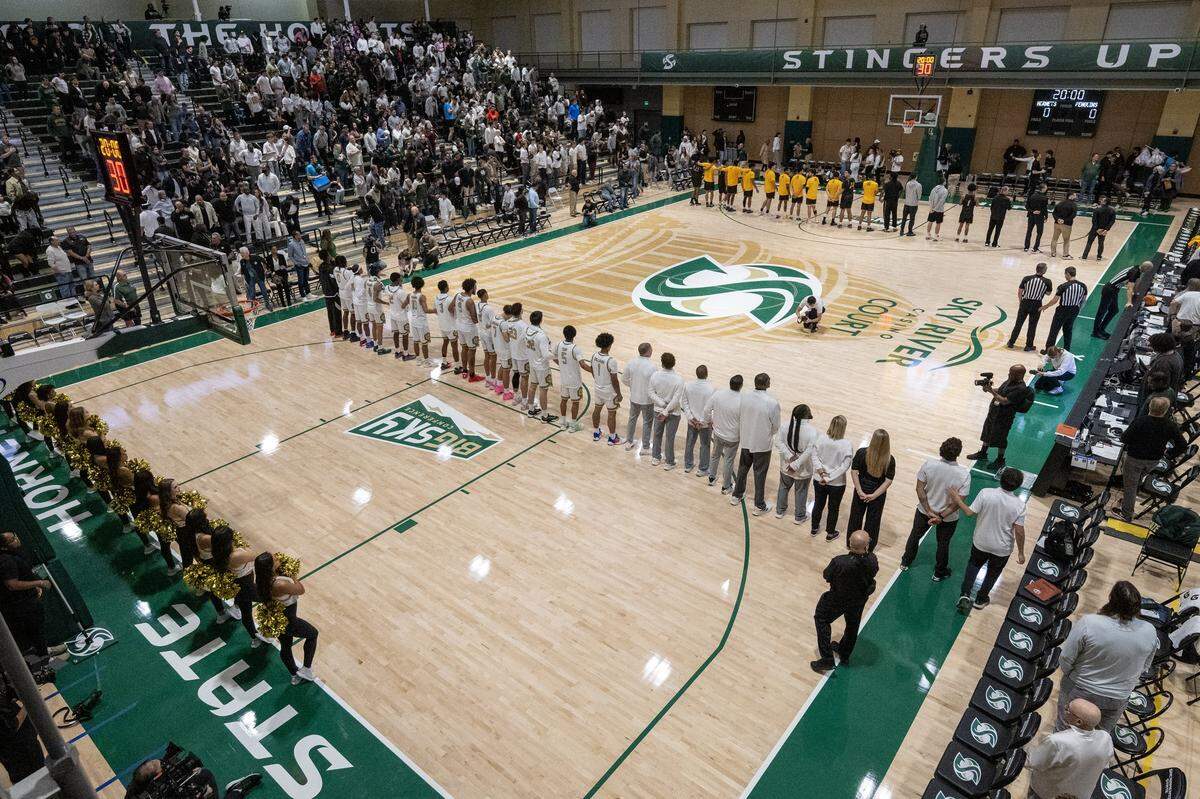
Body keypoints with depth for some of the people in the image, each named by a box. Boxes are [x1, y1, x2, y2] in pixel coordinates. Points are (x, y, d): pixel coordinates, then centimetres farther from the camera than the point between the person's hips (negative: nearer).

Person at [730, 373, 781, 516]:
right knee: (760, 474, 11)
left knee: (743, 468, 23)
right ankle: (759, 506, 23)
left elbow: (739, 419, 1)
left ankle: (736, 495, 40)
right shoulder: (772, 403, -23)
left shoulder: (745, 398, -12)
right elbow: (776, 427, -10)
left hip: (746, 441, 4)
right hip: (763, 444, -4)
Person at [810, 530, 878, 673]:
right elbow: (871, 575, -7)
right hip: (860, 599, 4)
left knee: (821, 618, 23)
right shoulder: (872, 561, -30)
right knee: (853, 625, 29)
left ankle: (827, 659, 22)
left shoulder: (839, 562, -40)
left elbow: (826, 576, -19)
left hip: (838, 599, -3)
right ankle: (844, 655, 54)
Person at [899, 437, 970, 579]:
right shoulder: (964, 474, -28)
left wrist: (929, 511, -14)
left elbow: (919, 488, -19)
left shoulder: (929, 464, -26)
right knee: (943, 544, 24)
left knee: (915, 535, 27)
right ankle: (939, 573, 45)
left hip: (925, 510, 1)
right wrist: (941, 517, -19)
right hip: (949, 517, -1)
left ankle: (906, 562, 48)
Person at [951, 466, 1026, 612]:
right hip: (1002, 549, 0)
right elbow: (1019, 531, -17)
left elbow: (970, 512, -17)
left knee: (973, 565, 28)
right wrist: (1021, 552, -4)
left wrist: (958, 501, 0)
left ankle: (965, 595, 18)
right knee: (993, 573, 25)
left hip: (981, 542, 1)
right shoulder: (1019, 504, -22)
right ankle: (981, 600, 41)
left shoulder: (985, 493, -23)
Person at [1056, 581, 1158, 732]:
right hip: (1117, 699, 3)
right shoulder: (1150, 632, -17)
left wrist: (1067, 674, 3)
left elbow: (1066, 660, -19)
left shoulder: (1088, 623, -29)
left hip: (1080, 691, -3)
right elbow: (1143, 668, 0)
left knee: (1065, 729, 22)